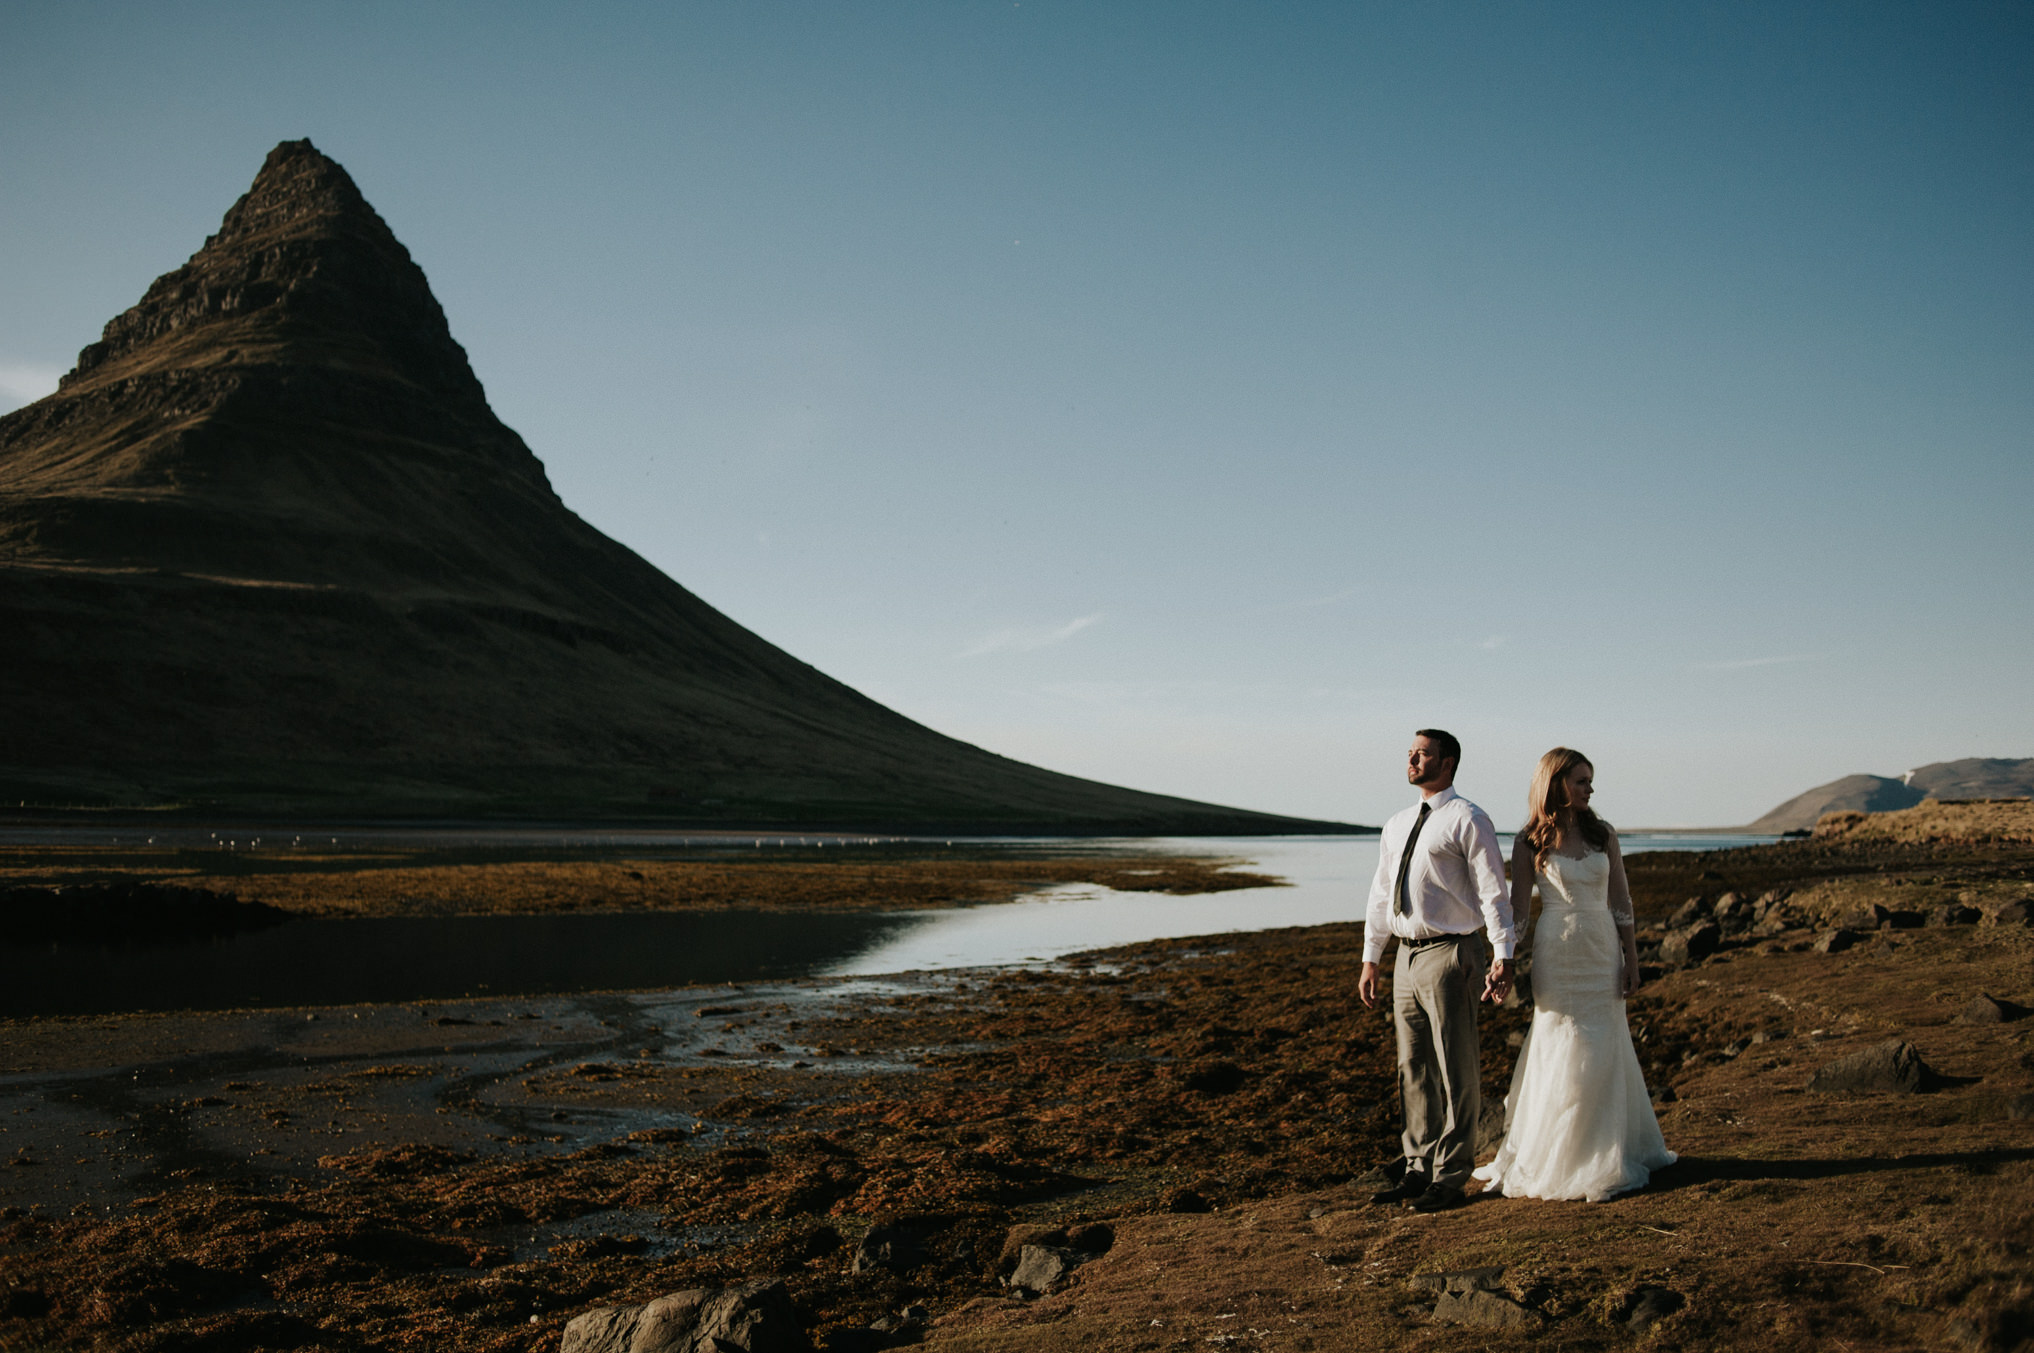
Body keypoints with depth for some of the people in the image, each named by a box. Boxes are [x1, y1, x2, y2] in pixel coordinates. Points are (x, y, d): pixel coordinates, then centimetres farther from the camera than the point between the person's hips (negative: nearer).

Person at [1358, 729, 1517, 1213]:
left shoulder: (1468, 820, -6)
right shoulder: (1397, 825, 15)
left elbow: (1492, 892, -10)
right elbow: (1381, 895, 20)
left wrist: (1502, 958, -17)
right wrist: (1370, 959, 18)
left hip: (1450, 956, -7)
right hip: (1408, 958, 7)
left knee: (1456, 1072, 0)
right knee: (1415, 1070, 13)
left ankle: (1450, 1178, 9)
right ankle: (1419, 1169, 23)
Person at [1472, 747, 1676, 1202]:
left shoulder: (1603, 834, 5)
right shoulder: (1530, 843, -3)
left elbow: (1621, 901, 6)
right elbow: (1519, 909, -1)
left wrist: (1631, 958, 1)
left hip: (1602, 951, 3)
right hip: (1557, 953, -3)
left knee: (1604, 1053, 6)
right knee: (1561, 1055, 1)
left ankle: (1604, 1156, 18)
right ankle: (1553, 1161, 14)